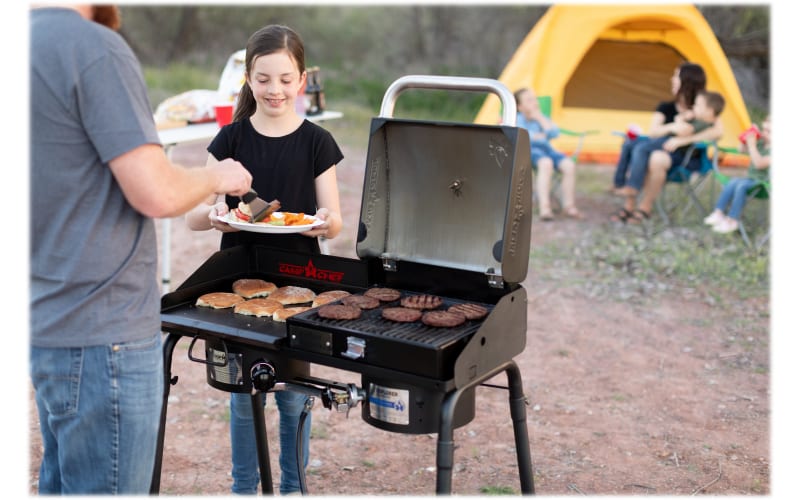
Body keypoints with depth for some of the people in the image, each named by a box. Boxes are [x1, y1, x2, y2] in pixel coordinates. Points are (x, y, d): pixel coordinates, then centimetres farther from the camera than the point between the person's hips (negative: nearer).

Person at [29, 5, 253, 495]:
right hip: (102, 338, -9)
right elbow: (157, 194, -21)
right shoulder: (96, 48, -17)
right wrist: (217, 176, -2)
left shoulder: (33, 39, 9)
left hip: (49, 325, 9)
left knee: (61, 482, 20)